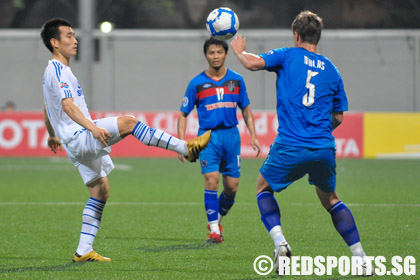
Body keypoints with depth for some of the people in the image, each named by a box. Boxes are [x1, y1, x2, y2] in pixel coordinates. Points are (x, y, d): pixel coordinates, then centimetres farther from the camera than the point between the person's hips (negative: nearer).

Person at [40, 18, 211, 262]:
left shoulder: (53, 71, 21)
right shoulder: (58, 70, -11)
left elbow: (47, 111, 33)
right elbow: (67, 105, -24)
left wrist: (53, 136, 48)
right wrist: (92, 127, -36)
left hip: (81, 144, 11)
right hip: (78, 137, -11)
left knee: (101, 190, 10)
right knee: (127, 122, -26)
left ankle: (84, 251, 9)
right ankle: (186, 148, -31)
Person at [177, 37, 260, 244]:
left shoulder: (236, 80, 8)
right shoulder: (197, 83, 1)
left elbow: (246, 110, 17)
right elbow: (183, 115, 6)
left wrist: (253, 136, 7)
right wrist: (181, 143, -5)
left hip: (231, 134, 3)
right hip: (208, 135, -3)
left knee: (232, 186, 1)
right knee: (211, 179, -18)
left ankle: (217, 221, 27)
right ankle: (214, 230, -10)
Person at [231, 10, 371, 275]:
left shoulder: (289, 56, 2)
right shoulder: (331, 69, 13)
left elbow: (253, 62, -12)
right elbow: (338, 117, 17)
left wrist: (239, 51, 10)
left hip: (290, 147, -3)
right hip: (324, 149, 3)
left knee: (264, 187, 21)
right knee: (330, 199, 24)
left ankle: (280, 241, -1)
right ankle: (360, 255, 13)